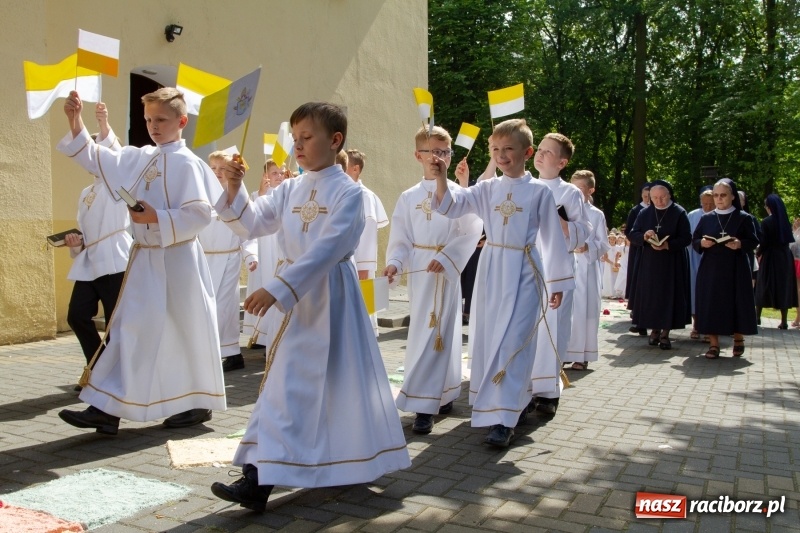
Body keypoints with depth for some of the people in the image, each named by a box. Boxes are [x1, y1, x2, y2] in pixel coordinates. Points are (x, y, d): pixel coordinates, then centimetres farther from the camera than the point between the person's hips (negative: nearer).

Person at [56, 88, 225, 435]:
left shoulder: (187, 164, -12)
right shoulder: (140, 159, 9)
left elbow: (200, 214, -17)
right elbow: (96, 159, 14)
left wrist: (158, 218, -23)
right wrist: (76, 124, 4)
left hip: (176, 262, -7)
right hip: (144, 260, 7)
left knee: (186, 332, 5)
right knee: (129, 330, 6)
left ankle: (199, 403, 21)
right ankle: (107, 408, 11)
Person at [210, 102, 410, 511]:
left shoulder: (348, 192, -12)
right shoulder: (290, 189, 10)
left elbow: (324, 251, -23)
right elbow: (252, 224, 9)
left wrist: (275, 289, -29)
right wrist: (234, 189, -9)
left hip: (330, 292, -6)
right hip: (297, 292, 7)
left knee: (339, 376, 0)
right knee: (290, 378, 10)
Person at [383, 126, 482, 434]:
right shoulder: (408, 197, 7)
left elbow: (471, 232, -8)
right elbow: (400, 238, 5)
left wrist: (445, 258, -19)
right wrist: (394, 263, -12)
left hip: (445, 270, -4)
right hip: (418, 270, 4)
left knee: (435, 334, -7)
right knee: (431, 333, 12)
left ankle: (425, 405, -4)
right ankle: (444, 395, 28)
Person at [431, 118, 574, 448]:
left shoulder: (540, 192, -1)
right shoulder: (487, 189, 7)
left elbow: (552, 238, 2)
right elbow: (451, 205, -4)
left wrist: (557, 282, 2)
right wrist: (441, 178, -23)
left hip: (524, 272, -4)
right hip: (491, 270, 4)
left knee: (513, 341, -9)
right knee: (488, 338, 9)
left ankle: (503, 418, -6)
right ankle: (517, 400, 29)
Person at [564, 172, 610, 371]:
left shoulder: (597, 215, 5)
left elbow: (604, 245, 2)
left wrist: (588, 247, -15)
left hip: (586, 269, -1)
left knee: (584, 311, 0)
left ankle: (581, 355, 8)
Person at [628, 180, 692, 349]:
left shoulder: (679, 213, -5)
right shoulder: (645, 213, 4)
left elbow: (687, 238, -8)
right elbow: (632, 234, 3)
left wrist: (668, 245, -23)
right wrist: (644, 236, -19)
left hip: (672, 263, -3)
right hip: (649, 262, 3)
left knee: (669, 296, -1)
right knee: (650, 295, 4)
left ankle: (665, 332, 8)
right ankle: (655, 329, 17)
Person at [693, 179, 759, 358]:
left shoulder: (743, 218, 1)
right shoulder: (706, 218, 6)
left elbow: (754, 241, 0)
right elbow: (694, 241, 8)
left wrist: (740, 244, -20)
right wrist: (702, 243, -14)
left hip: (735, 269, -1)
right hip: (710, 269, 2)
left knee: (736, 303, 4)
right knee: (710, 304, -2)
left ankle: (738, 339, 25)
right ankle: (714, 344, 5)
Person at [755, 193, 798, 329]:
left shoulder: (766, 222, -11)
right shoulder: (786, 221, 4)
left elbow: (763, 243, -11)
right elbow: (790, 239, 8)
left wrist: (758, 253, 6)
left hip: (770, 257, -4)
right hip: (785, 257, 4)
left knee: (764, 287, 8)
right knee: (784, 287, 6)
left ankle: (758, 317, 14)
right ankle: (784, 321, 4)